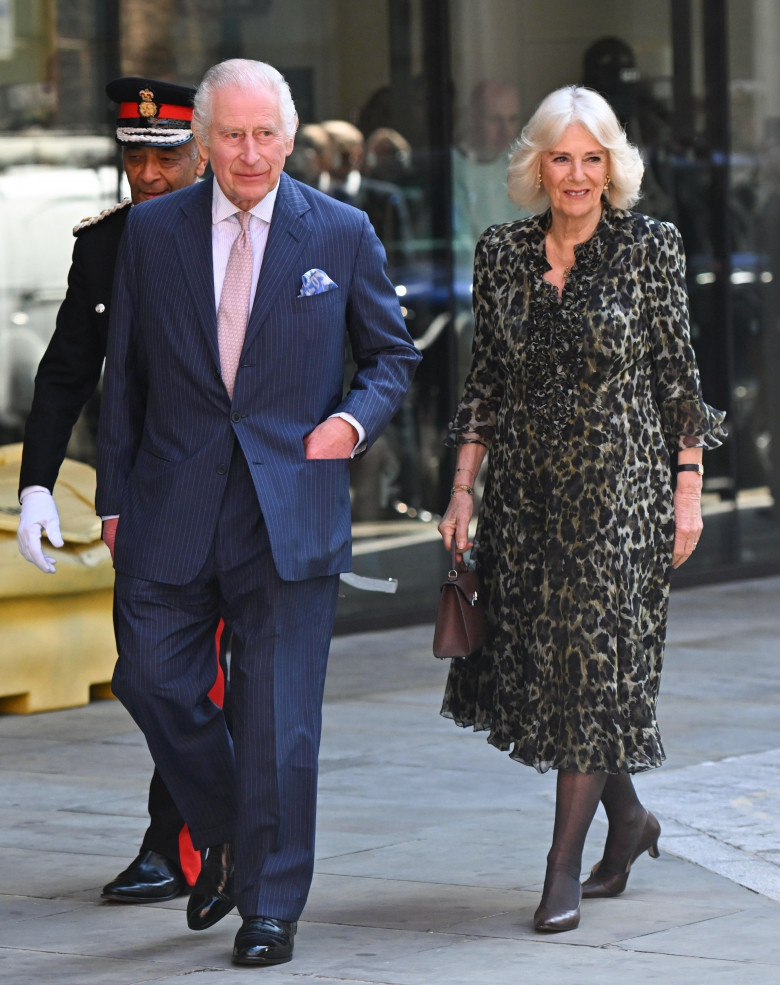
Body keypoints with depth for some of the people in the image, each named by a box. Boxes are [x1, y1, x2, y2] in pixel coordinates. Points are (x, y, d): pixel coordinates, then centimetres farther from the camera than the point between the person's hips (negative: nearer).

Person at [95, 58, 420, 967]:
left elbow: (392, 354, 12)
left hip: (290, 508, -2)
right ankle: (222, 840, 28)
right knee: (152, 679, 2)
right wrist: (114, 493, 6)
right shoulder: (152, 231, 5)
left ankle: (269, 908, 10)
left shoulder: (342, 234, 2)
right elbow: (125, 372, 10)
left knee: (279, 718, -1)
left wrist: (355, 417, -8)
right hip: (171, 510, 2)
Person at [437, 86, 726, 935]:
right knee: (534, 656, 5)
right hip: (527, 485, 4)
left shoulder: (648, 247, -3)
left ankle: (564, 864, 2)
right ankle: (627, 817, 27)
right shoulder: (502, 253, 5)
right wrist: (462, 488, 5)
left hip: (617, 483, -4)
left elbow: (678, 378, 0)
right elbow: (486, 380, 10)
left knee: (594, 658, -5)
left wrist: (688, 490, -3)